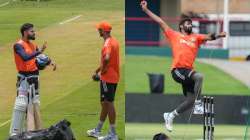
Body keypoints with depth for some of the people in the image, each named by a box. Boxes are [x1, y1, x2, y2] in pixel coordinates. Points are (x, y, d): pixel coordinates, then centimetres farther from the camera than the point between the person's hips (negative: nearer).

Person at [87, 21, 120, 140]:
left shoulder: (108, 43, -18)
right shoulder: (114, 42, 13)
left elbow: (107, 58, -36)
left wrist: (103, 70, -20)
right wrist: (97, 71, 24)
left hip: (107, 78, -10)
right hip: (114, 77, 10)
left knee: (108, 104, -5)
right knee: (105, 103, 18)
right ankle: (97, 130, 29)